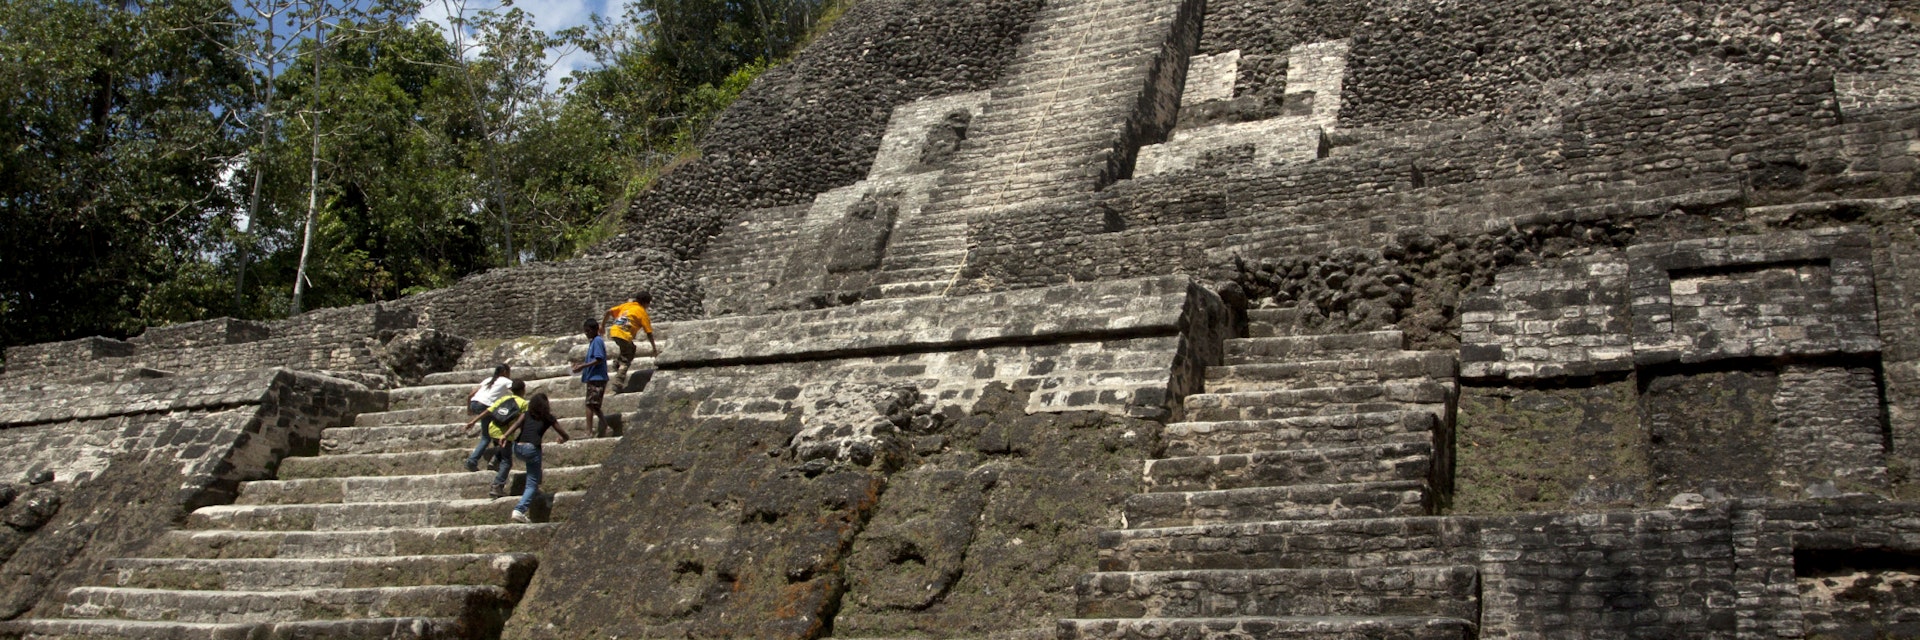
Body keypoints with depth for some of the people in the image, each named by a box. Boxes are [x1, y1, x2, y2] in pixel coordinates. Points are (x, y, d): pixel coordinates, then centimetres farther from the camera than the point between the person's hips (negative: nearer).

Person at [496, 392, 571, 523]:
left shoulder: (526, 415, 19)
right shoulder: (548, 418, 14)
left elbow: (516, 425, -1)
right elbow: (564, 436, 22)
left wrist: (505, 435, -11)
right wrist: (565, 439, 43)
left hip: (518, 448, 4)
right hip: (532, 448, -4)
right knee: (532, 484, 0)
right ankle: (519, 510, -18)